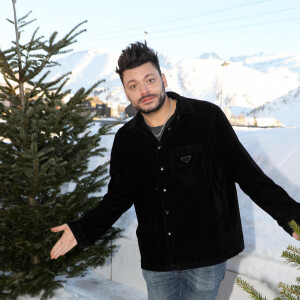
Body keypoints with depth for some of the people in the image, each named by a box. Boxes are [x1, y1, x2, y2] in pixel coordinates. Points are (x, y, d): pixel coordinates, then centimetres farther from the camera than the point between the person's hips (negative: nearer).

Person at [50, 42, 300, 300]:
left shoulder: (207, 117, -11)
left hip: (207, 255, -3)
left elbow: (248, 174, -7)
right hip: (156, 260, 3)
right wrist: (82, 230, -1)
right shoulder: (126, 139, 1)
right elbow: (118, 197, 10)